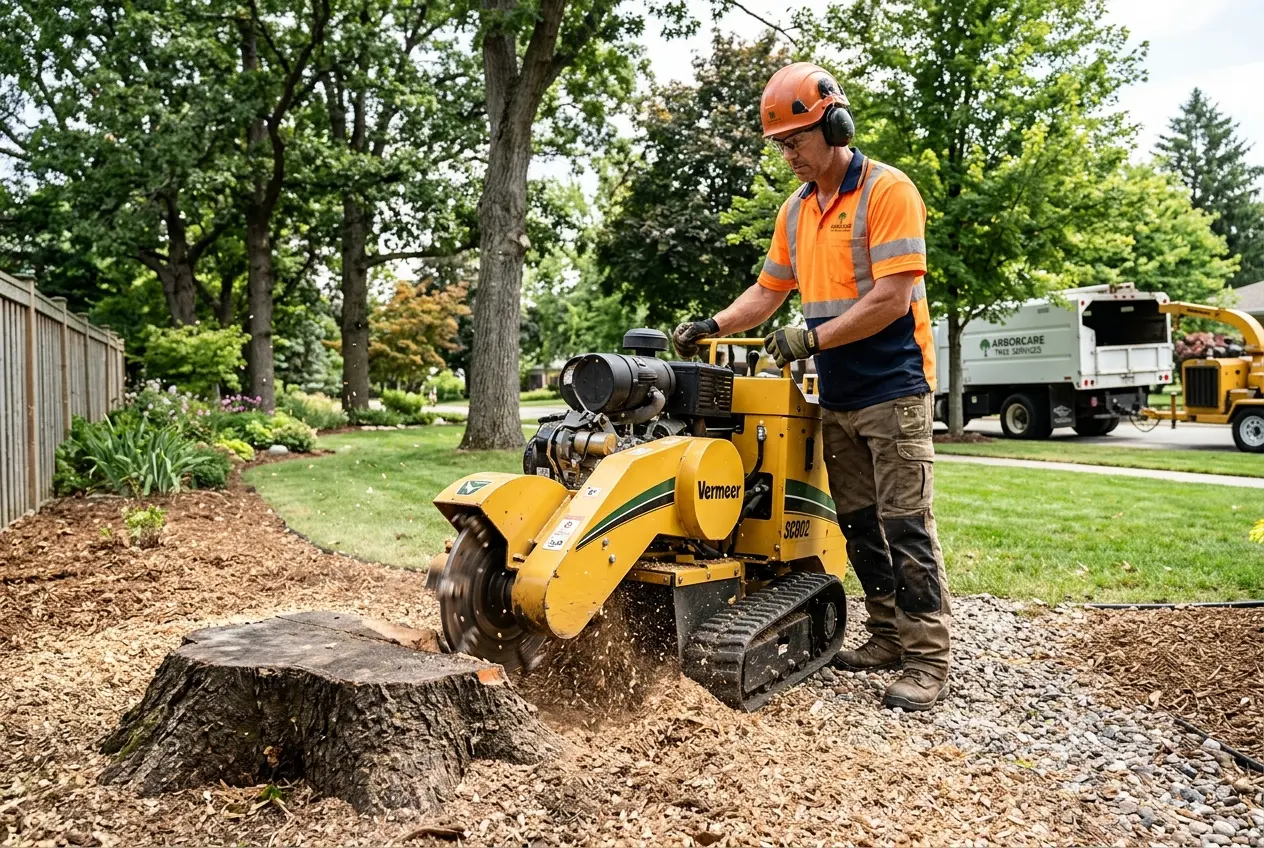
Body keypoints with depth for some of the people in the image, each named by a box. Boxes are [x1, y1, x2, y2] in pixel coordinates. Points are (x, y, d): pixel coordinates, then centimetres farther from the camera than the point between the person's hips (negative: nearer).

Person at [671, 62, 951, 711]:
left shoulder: (887, 192, -10)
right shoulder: (795, 210, 13)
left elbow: (892, 298, -18)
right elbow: (768, 292, 16)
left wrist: (812, 339, -19)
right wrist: (713, 327, 1)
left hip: (892, 389, -8)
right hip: (837, 396, 8)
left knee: (905, 523, -6)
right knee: (857, 522, 11)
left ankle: (928, 659, 2)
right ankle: (888, 635, 23)